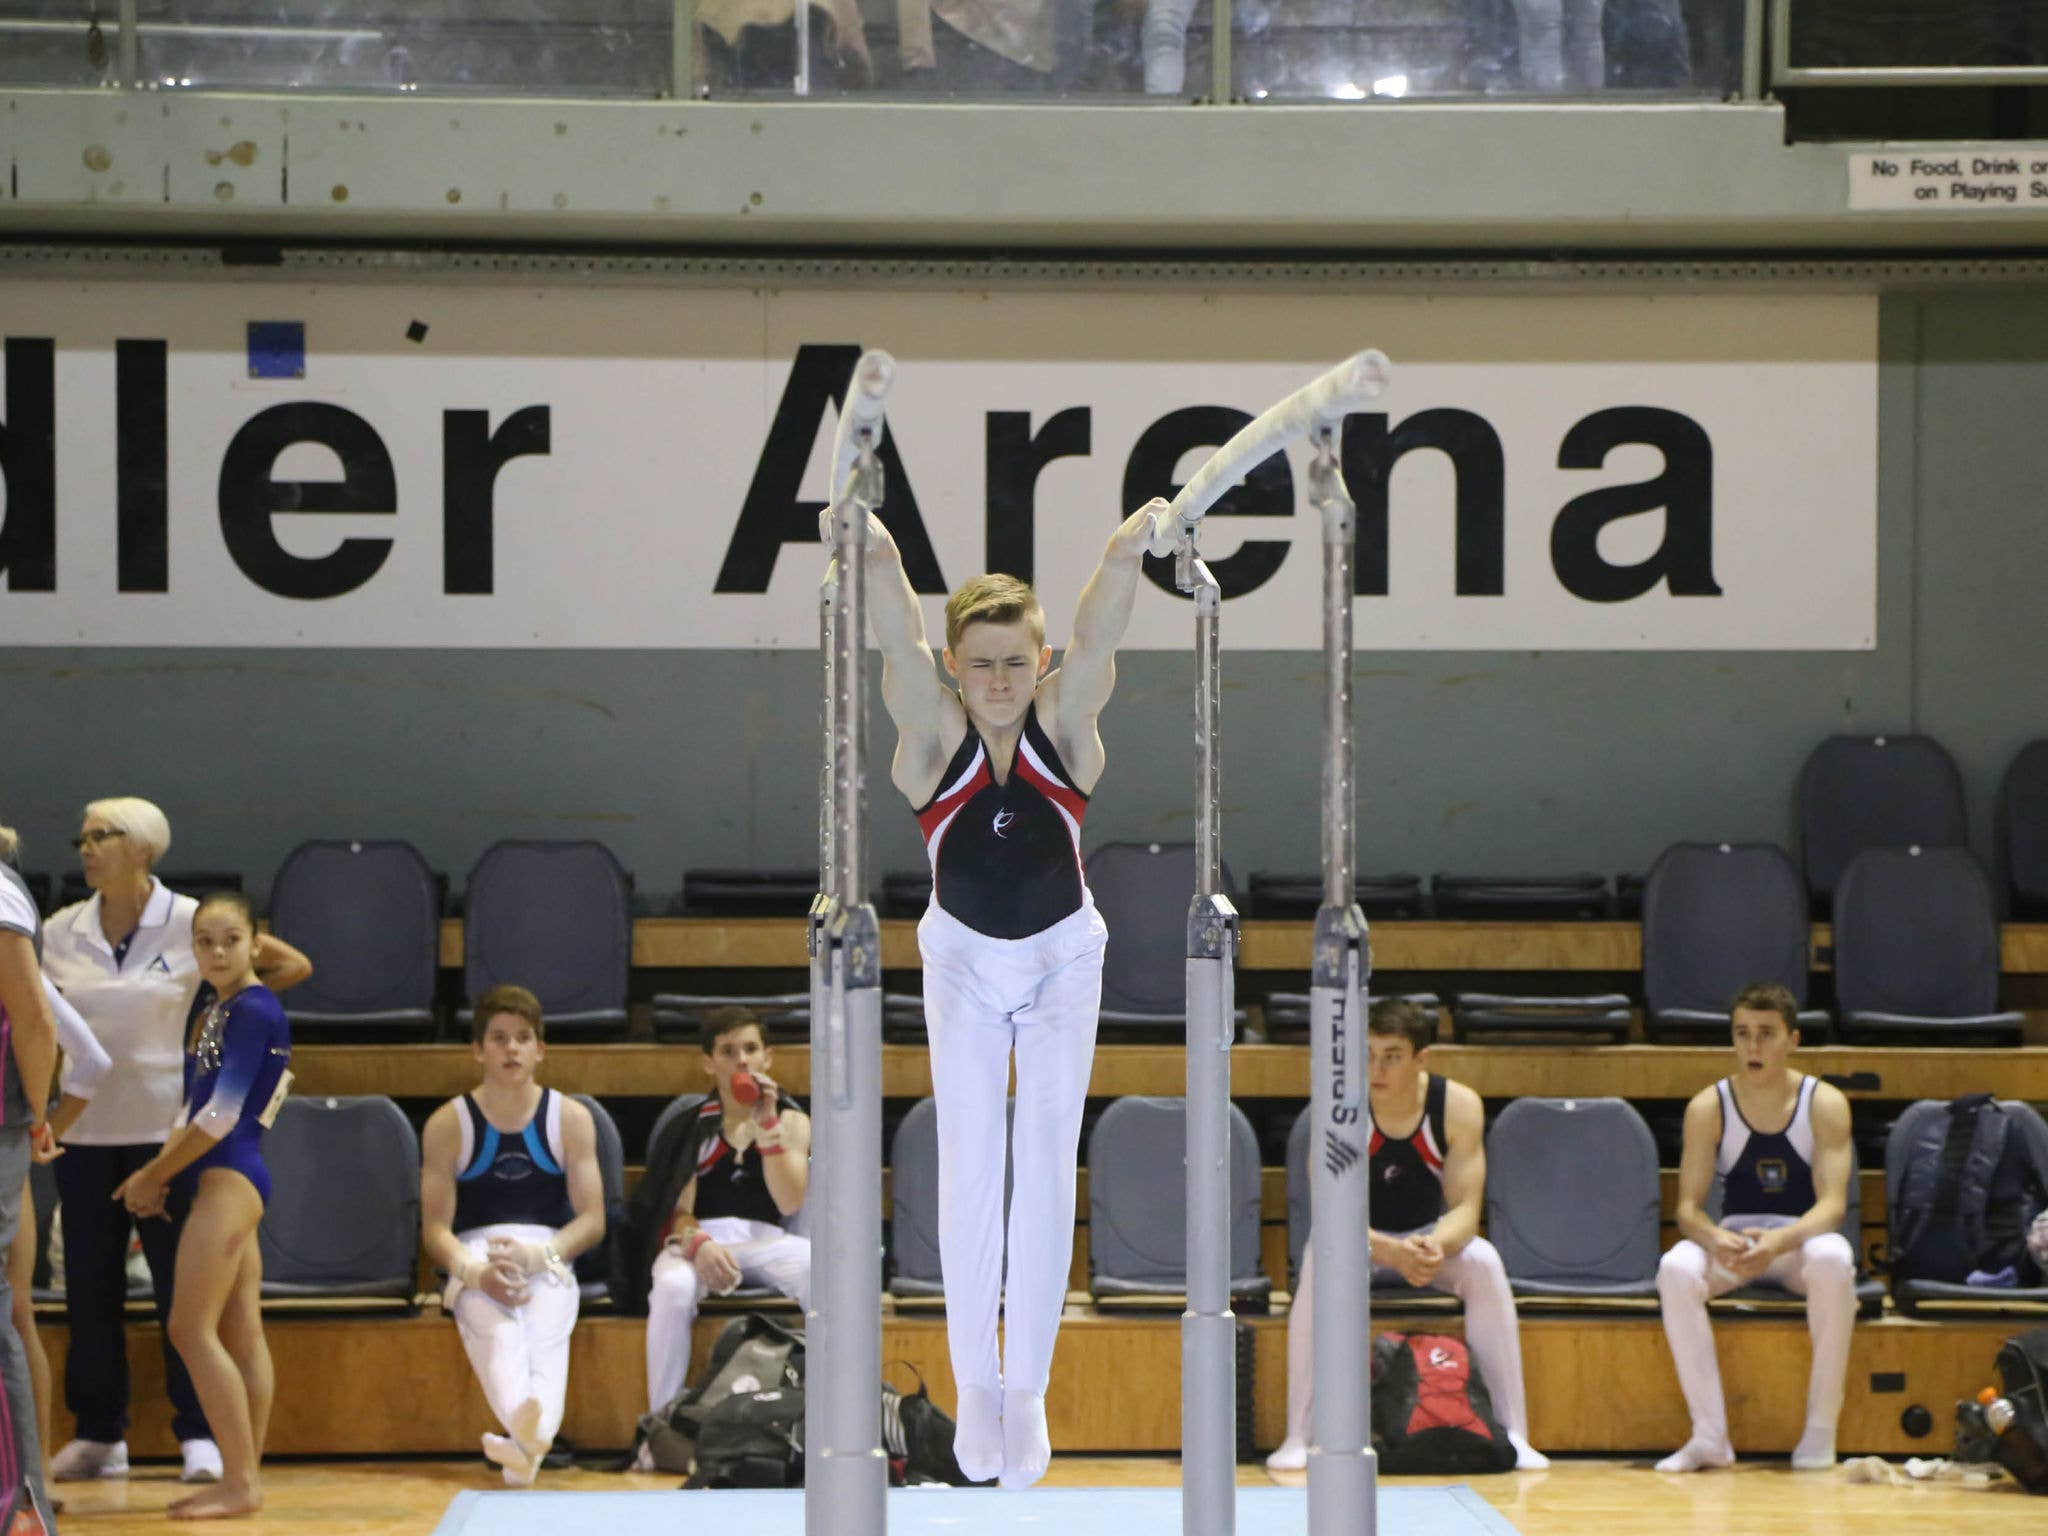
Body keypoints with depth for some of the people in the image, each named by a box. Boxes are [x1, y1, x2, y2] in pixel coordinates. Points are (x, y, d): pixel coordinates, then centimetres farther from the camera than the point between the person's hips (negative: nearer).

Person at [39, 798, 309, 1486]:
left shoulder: (191, 924, -5)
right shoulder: (60, 933, 4)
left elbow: (293, 966, 1)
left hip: (168, 1126, -3)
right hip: (86, 1130, 3)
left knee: (182, 1286, -3)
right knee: (89, 1287, 4)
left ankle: (198, 1436, 2)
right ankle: (99, 1435, 13)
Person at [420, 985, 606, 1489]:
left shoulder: (571, 1120, 9)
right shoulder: (448, 1125, 6)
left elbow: (592, 1220, 4)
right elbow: (435, 1229, 1)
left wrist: (535, 1255, -15)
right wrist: (476, 1272, -20)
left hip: (549, 1258, 2)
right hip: (474, 1258, -2)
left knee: (546, 1333, -34)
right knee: (496, 1328, -38)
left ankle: (530, 1436, -63)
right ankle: (526, 1429, -68)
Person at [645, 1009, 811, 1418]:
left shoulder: (791, 1120, 17)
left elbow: (789, 1202, 0)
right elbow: (677, 1208, 1)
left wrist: (767, 1124, -6)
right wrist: (698, 1245, -22)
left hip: (765, 1240, 1)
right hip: (698, 1239, -1)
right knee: (672, 1286, -38)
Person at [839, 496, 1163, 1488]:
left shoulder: (1064, 721, -17)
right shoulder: (934, 733, -18)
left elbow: (1096, 639, -34)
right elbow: (899, 647, -36)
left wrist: (1126, 556, -54)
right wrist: (876, 562, -55)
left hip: (1062, 958, 0)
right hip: (963, 960, 0)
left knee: (1048, 1162, -5)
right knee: (969, 1164, -5)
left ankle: (1029, 1387, -2)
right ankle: (974, 1384, 1)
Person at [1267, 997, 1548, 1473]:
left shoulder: (1459, 1106, -18)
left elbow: (1466, 1207, -18)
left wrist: (1437, 1245, -42)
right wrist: (1391, 1251, -44)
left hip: (1434, 1239, 1)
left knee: (1484, 1262, -30)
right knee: (1319, 1259, -34)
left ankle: (1512, 1434, -23)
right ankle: (1299, 1437, -30)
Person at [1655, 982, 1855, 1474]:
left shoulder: (1825, 1104, -7)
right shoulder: (1707, 1109, -4)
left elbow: (1832, 1203, -16)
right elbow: (1688, 1206, -8)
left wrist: (1780, 1241, -36)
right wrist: (1716, 1240, -33)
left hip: (1804, 1236, -1)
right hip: (1733, 1235, 1)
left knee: (1833, 1260, -37)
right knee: (1675, 1269, -31)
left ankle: (1821, 1429, -26)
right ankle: (1709, 1435, -27)